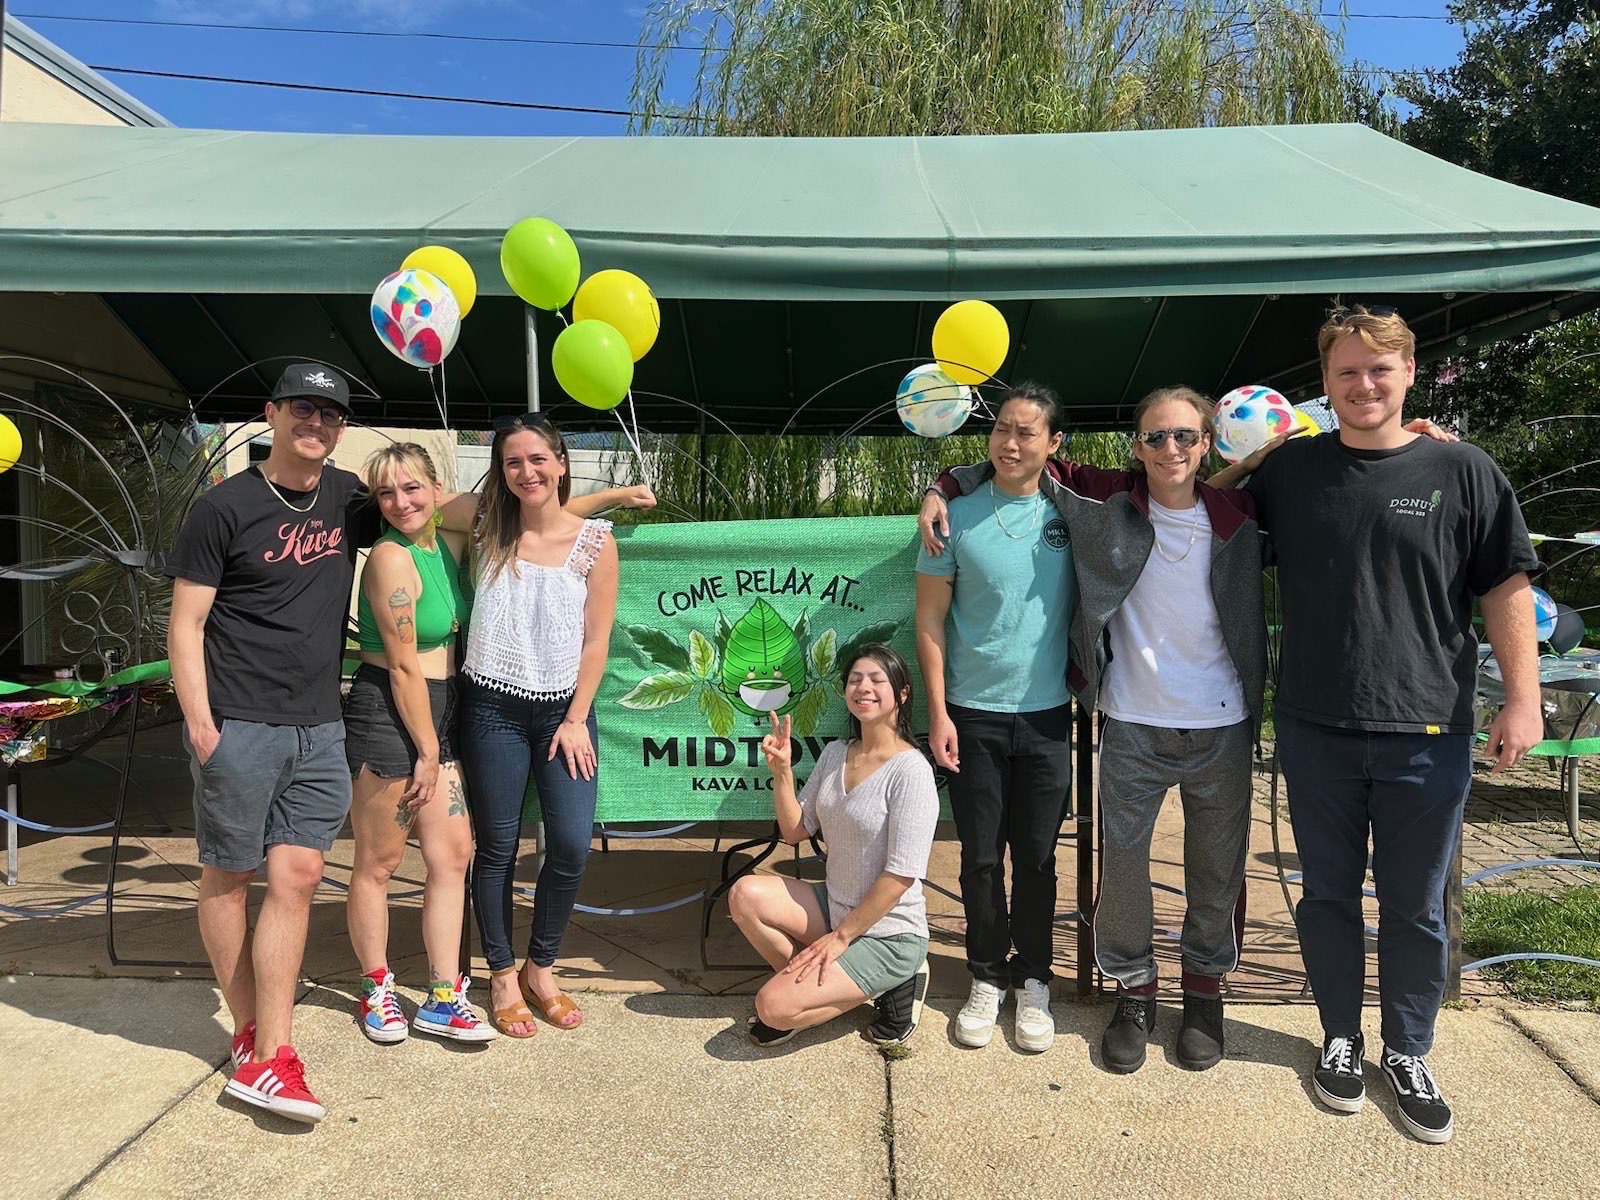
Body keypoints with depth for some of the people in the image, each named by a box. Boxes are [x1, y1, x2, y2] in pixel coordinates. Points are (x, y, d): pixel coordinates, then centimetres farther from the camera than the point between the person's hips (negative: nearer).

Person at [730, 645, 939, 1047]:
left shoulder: (910, 770, -20)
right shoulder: (835, 754, 4)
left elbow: (901, 875, -20)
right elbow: (795, 830, 6)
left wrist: (840, 937, -16)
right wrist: (782, 772, -10)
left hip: (888, 933, -7)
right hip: (834, 905, 7)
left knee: (774, 1007, -19)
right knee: (746, 895, -14)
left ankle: (890, 983, 2)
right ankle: (814, 985, 2)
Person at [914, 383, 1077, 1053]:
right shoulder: (957, 517, -5)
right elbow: (930, 620, -3)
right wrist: (938, 713, -6)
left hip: (1046, 714, 1)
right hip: (973, 714, -1)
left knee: (1037, 856, 9)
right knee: (981, 856, 8)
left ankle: (1032, 982, 25)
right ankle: (987, 980, 24)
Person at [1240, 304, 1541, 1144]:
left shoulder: (1461, 471, -2)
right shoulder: (1288, 470, 2)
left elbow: (1505, 589, 0)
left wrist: (1523, 699, -5)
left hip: (1427, 734, -1)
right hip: (1316, 729, 1)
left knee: (1416, 906, 11)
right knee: (1328, 893, 14)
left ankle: (1408, 1053, 31)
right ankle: (1341, 1038, 33)